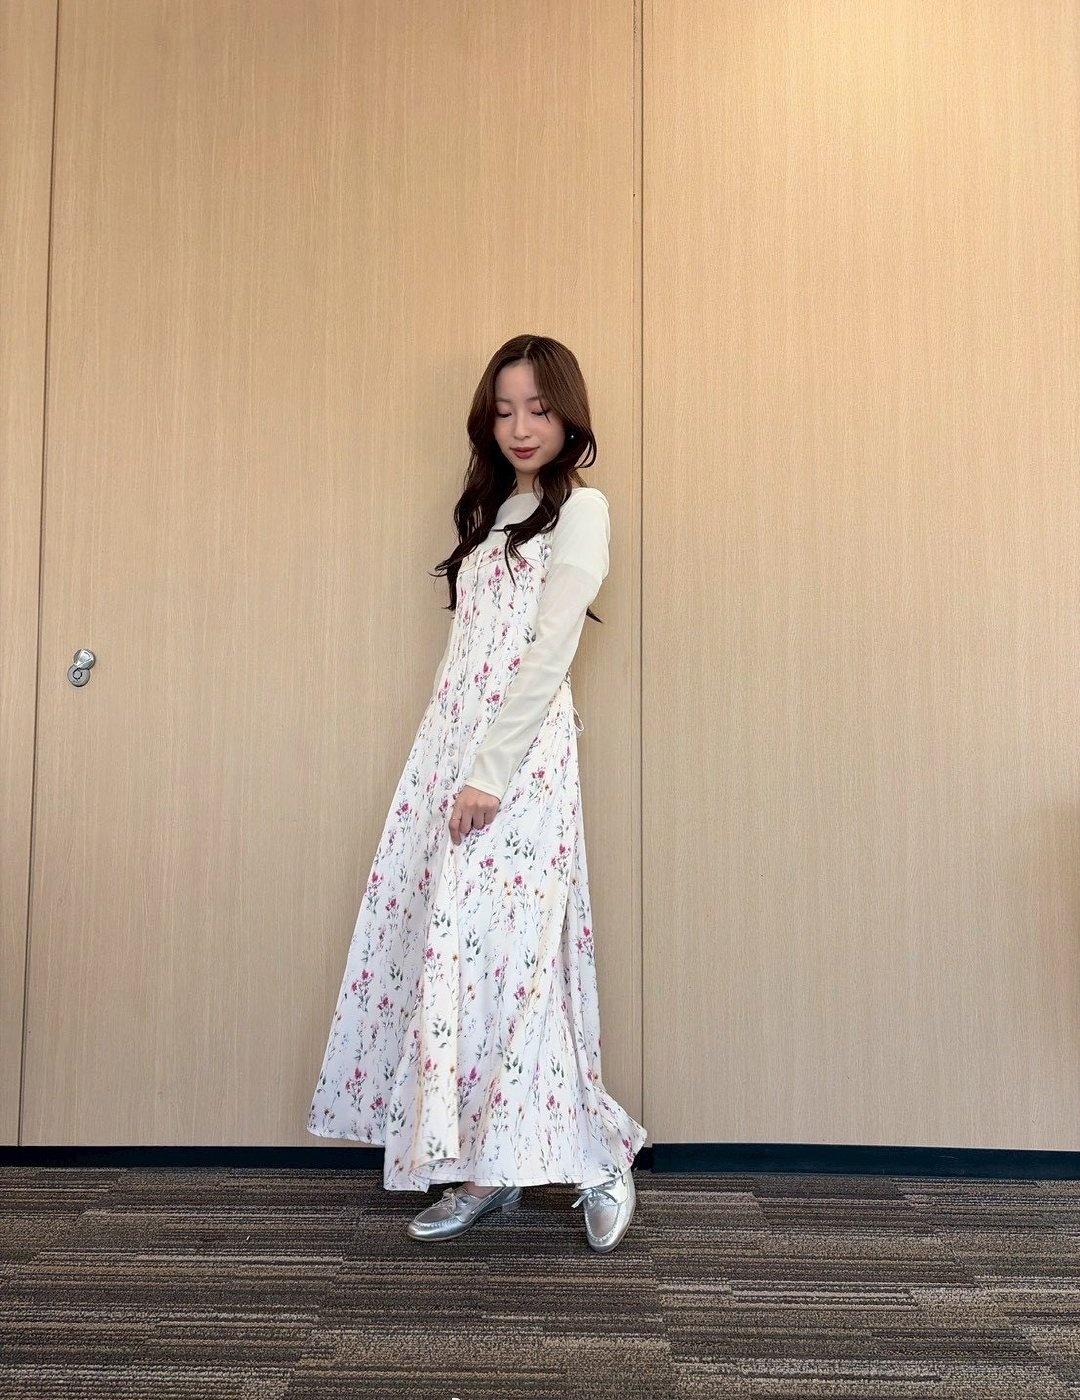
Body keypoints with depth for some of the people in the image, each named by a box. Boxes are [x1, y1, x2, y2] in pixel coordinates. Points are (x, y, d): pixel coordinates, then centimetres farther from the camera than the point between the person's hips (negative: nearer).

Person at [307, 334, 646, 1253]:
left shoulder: (580, 508, -1)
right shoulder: (492, 512, 20)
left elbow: (549, 651, -12)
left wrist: (490, 771, -17)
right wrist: (457, 766, 9)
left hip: (519, 758, -7)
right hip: (450, 751, 7)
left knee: (500, 953, -9)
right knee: (451, 950, 4)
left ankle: (598, 1158, 9)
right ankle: (488, 1170, 15)